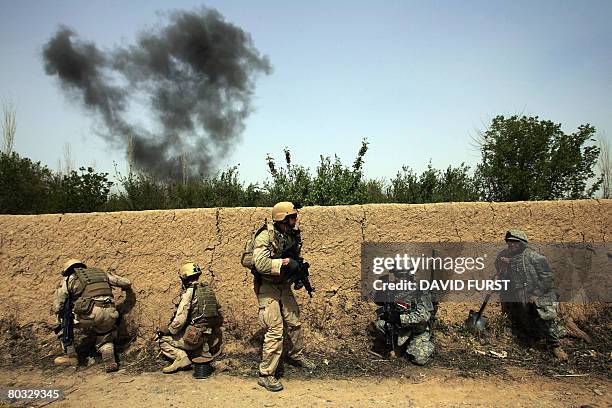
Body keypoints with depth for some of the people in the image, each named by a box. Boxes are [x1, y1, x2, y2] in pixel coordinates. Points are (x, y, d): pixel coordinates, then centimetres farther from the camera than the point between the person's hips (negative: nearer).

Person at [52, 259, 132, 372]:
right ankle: (110, 363, 5)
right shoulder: (101, 273, 28)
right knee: (105, 340, 30)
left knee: (66, 323, 26)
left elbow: (57, 307, 14)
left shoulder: (69, 279, 18)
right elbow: (127, 283, 29)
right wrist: (127, 287, 53)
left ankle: (70, 356, 28)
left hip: (89, 314, -4)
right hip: (109, 314, 4)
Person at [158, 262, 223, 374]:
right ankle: (205, 353, 17)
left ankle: (181, 357, -9)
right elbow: (218, 315, 13)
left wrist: (166, 331, 2)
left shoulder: (188, 293, -13)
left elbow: (179, 320, -15)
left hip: (195, 337, -7)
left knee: (164, 340, 8)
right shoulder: (209, 289, 7)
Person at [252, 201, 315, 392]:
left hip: (284, 285, 8)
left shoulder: (293, 235, 3)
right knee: (275, 330, -9)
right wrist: (284, 263, -28)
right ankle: (265, 375, 4)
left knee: (294, 322, 18)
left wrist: (301, 270, 2)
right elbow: (260, 264, -32)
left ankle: (296, 355, 43)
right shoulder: (265, 237, -20)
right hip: (267, 288, -8)